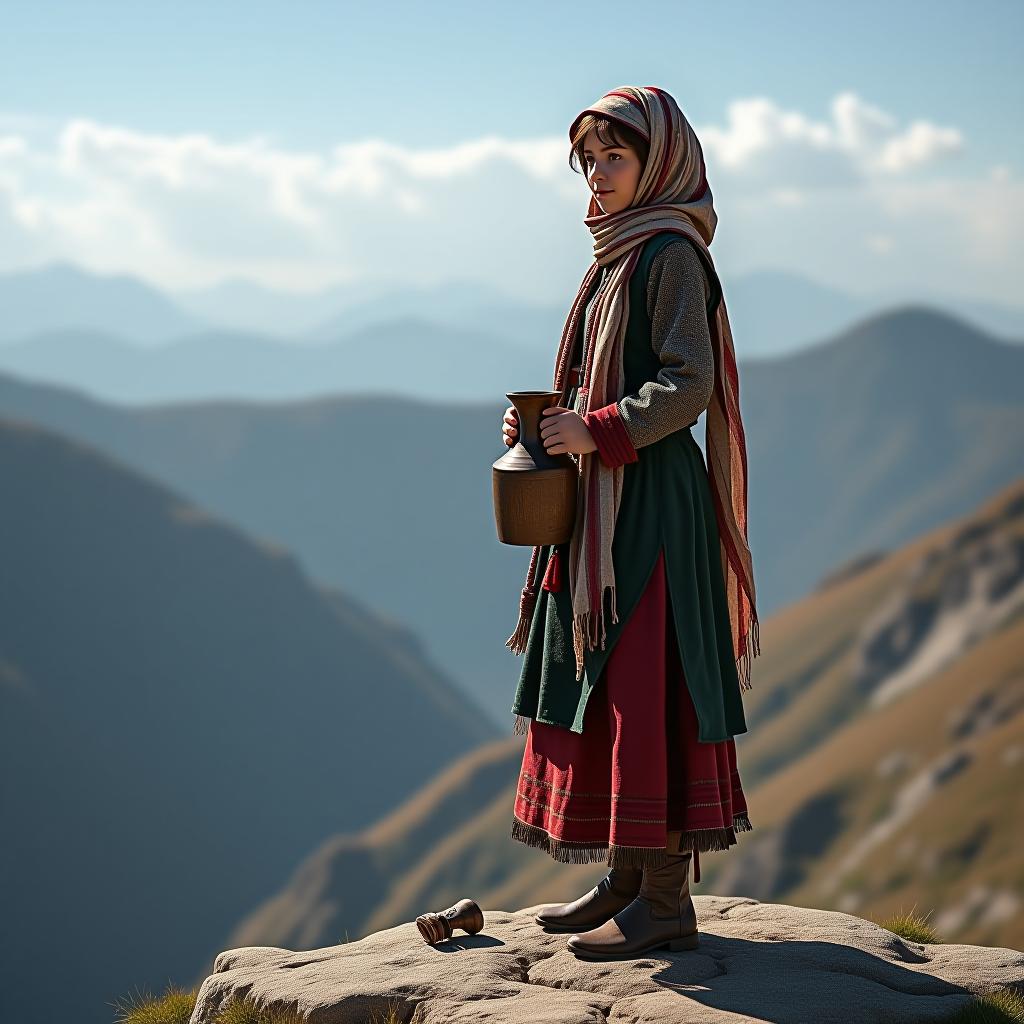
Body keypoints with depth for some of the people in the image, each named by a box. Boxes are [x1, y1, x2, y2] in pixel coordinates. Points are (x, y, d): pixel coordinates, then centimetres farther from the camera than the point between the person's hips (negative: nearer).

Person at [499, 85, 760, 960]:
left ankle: (668, 899, -4)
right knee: (599, 689, 11)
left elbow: (688, 383, -19)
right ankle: (628, 878, 18)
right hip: (605, 503, 10)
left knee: (646, 689, -8)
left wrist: (597, 431, -22)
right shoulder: (621, 255, 17)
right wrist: (548, 421, 6)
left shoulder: (672, 255, -11)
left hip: (652, 501, -10)